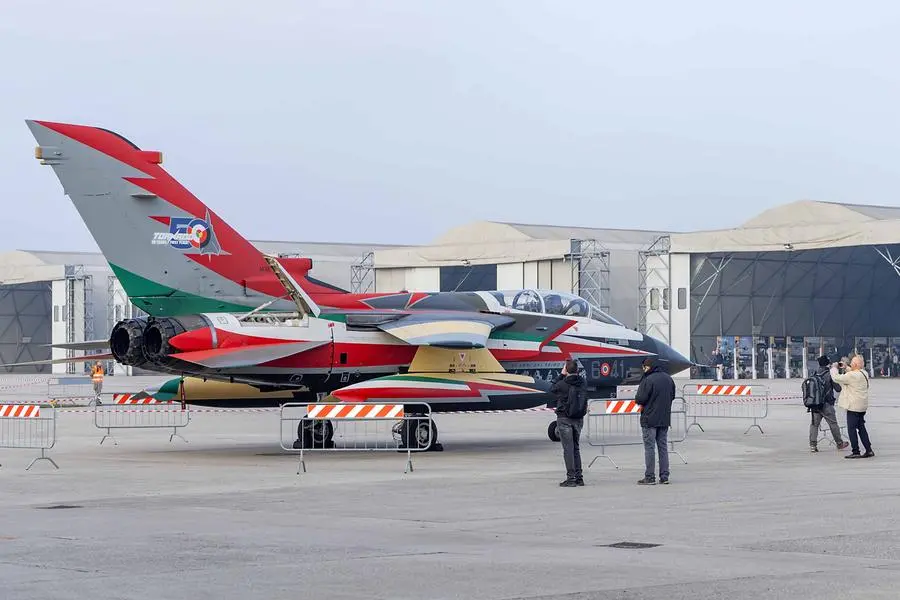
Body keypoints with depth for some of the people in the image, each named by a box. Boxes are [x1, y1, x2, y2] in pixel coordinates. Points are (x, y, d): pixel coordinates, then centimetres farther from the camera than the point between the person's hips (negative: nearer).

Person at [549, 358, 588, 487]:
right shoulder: (582, 383, -2)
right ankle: (579, 477, 15)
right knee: (576, 448, 14)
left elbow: (552, 389, 5)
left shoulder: (562, 384, -15)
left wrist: (561, 374, 7)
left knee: (568, 448, -3)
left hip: (565, 419, -5)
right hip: (579, 419, 5)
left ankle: (571, 478, -5)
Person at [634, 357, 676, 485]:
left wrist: (637, 399, 4)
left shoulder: (648, 380, -17)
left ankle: (650, 477, -1)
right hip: (665, 419, 7)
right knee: (663, 447, 11)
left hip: (649, 419, -7)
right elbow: (672, 396, 16)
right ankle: (664, 476, 11)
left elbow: (640, 399, -17)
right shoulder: (668, 378, 7)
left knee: (649, 448, -1)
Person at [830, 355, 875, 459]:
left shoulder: (852, 375, -20)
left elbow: (836, 378, -16)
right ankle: (869, 450, 14)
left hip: (853, 407, -9)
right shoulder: (864, 373, 7)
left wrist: (834, 368, 0)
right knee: (861, 428, 15)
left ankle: (856, 452, -2)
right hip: (862, 406, 9)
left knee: (852, 429, -3)